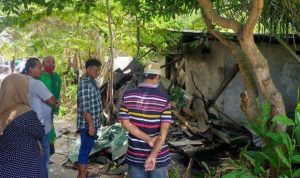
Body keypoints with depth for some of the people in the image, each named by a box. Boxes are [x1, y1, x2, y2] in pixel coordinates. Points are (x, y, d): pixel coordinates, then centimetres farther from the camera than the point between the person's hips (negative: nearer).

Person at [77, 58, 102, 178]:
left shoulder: (91, 81, 10)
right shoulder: (85, 84, -21)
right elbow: (85, 107, -24)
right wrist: (90, 125, -24)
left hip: (93, 122, 10)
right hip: (87, 124, -10)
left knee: (87, 148, 18)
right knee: (85, 149, -1)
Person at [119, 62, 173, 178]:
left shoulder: (128, 96, -4)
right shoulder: (163, 99, -10)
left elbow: (125, 123, -8)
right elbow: (164, 129, -17)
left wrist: (148, 139, -11)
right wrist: (153, 155, -20)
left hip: (135, 155, 2)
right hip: (159, 156, -2)